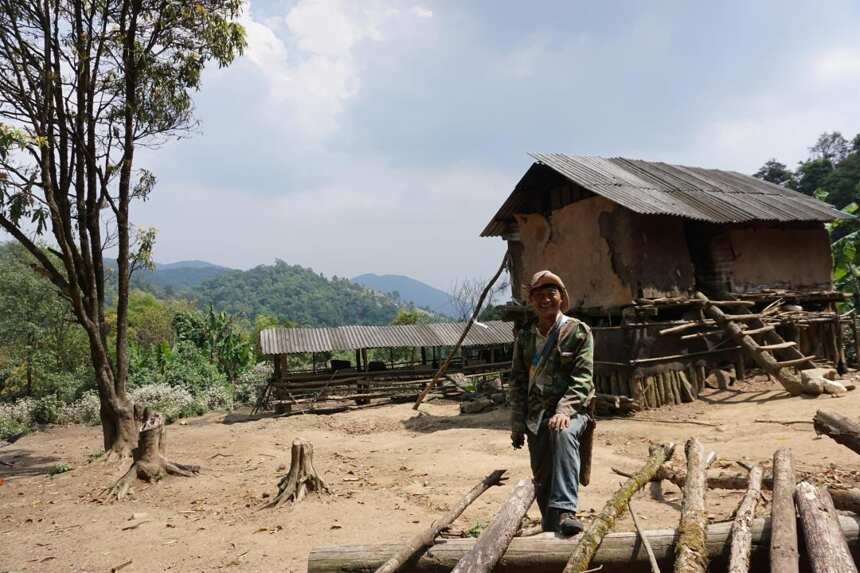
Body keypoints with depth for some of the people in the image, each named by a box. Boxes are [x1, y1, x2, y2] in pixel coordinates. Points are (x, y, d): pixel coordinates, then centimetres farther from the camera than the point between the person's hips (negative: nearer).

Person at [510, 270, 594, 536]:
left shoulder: (578, 331, -3)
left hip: (570, 410, -4)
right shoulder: (525, 336, 9)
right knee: (542, 480, 8)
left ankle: (564, 511, -37)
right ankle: (550, 529, 29)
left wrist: (564, 410, -24)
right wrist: (517, 424, 5)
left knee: (563, 433, -38)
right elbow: (518, 381, 10)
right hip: (536, 416, 4)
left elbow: (582, 378, -10)